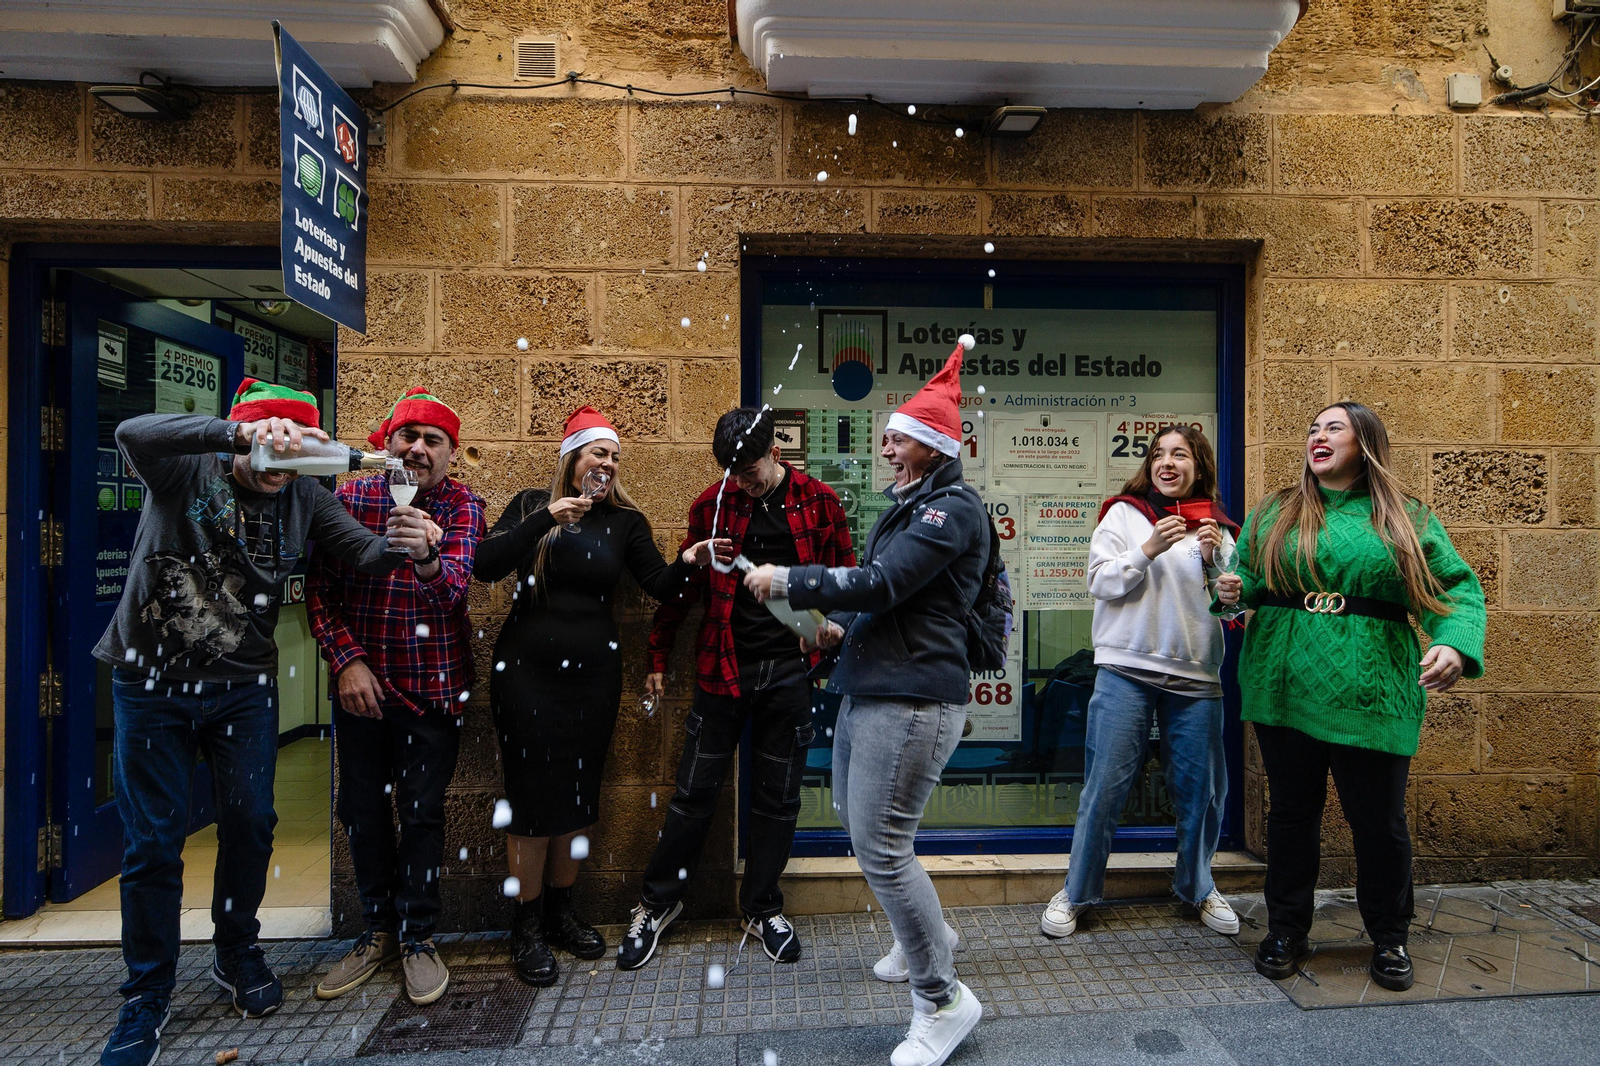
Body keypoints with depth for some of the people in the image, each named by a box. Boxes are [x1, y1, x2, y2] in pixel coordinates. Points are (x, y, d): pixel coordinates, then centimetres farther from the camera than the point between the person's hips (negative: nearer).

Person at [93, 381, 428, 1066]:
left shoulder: (303, 498, -1)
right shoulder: (185, 470, -9)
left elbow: (364, 553, -9)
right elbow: (133, 434, -31)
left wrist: (403, 545, -33)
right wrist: (239, 432, -46)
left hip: (243, 687, 3)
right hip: (152, 684, -2)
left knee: (250, 824, 11)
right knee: (153, 842, 7)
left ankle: (237, 953, 35)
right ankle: (147, 994, 26)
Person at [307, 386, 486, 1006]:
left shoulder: (462, 506, -7)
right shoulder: (349, 498, -1)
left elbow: (454, 589, -25)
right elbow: (320, 592, 1)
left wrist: (429, 561, -47)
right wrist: (346, 660, -11)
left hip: (432, 687, -2)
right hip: (360, 681, 3)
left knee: (422, 813, 5)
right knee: (362, 809, 12)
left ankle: (417, 937, 25)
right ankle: (379, 931, 32)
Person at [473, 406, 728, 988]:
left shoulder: (625, 519, 5)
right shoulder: (532, 504, 0)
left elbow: (659, 585, -2)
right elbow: (485, 566, -14)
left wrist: (687, 562, -23)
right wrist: (547, 518, -22)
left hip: (593, 673, 3)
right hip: (527, 671, -2)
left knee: (578, 793, 11)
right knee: (532, 792, 3)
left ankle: (560, 910, 30)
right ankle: (527, 925, 20)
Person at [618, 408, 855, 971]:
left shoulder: (819, 501, -1)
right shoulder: (713, 503, 0)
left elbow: (843, 578, 7)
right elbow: (682, 584, 6)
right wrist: (658, 657, 9)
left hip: (789, 671, 0)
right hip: (723, 670, 0)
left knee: (777, 797, 11)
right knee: (695, 790, 8)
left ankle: (762, 908, 32)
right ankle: (657, 903, 29)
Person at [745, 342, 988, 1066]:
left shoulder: (952, 508, -11)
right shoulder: (907, 506, 19)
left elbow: (881, 583, -21)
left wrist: (788, 582, -14)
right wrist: (841, 626, 9)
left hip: (912, 698, -10)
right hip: (868, 688, 10)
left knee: (881, 846, -6)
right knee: (856, 819, 20)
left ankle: (943, 1002, 13)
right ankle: (926, 933, 41)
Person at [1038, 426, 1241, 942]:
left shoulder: (1216, 527, 12)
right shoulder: (1124, 513, 5)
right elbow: (1100, 583, -3)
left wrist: (1215, 558, -9)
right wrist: (1149, 549, -15)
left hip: (1196, 675, 3)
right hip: (1126, 669, -3)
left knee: (1201, 789, 10)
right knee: (1105, 786, 0)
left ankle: (1197, 887, 34)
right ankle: (1076, 892, 16)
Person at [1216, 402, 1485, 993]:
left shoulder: (1406, 519, 5)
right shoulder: (1274, 514, 9)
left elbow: (1457, 589, 1)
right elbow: (1246, 574, 12)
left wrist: (1455, 644, -17)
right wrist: (1233, 592, -11)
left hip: (1372, 695, -1)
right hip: (1285, 691, 1)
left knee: (1379, 821, 10)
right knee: (1292, 812, 12)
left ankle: (1389, 939, 33)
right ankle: (1287, 931, 29)